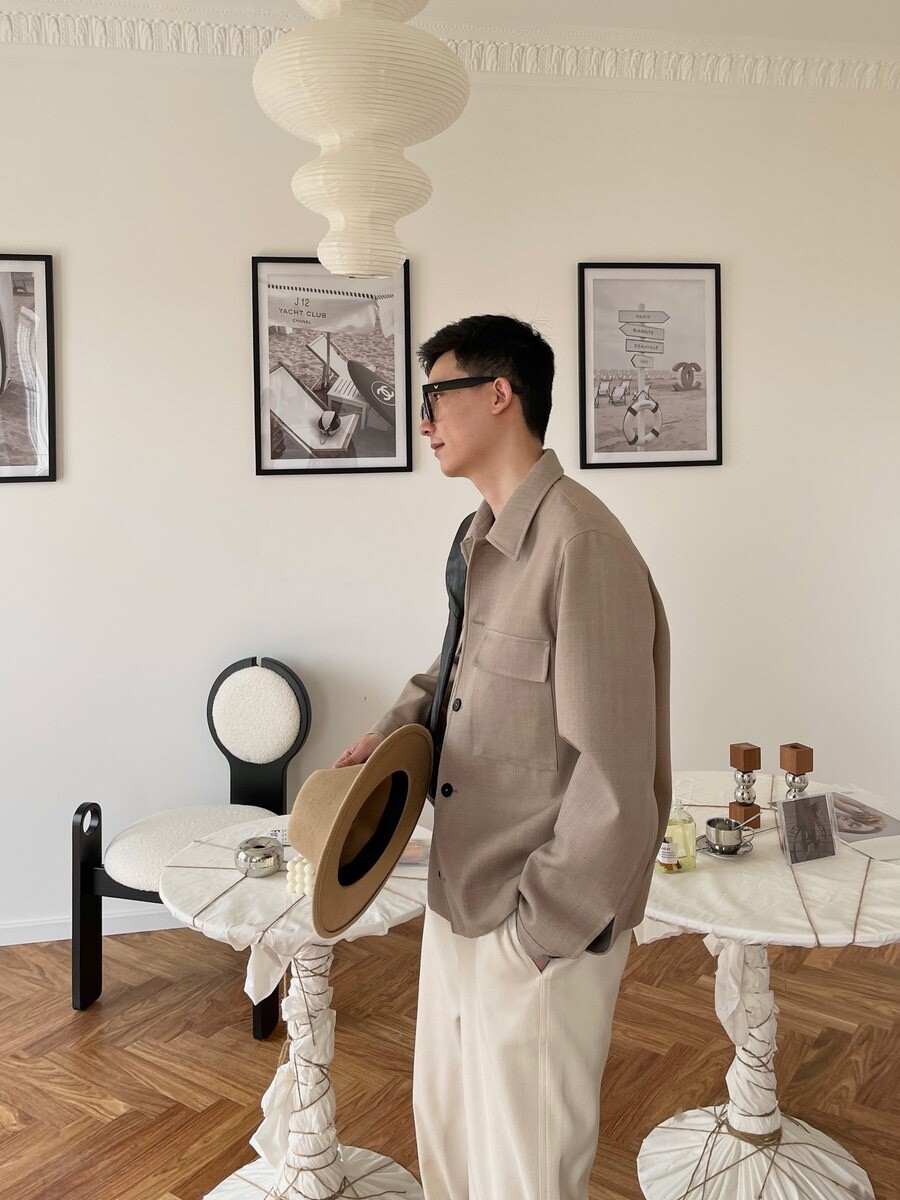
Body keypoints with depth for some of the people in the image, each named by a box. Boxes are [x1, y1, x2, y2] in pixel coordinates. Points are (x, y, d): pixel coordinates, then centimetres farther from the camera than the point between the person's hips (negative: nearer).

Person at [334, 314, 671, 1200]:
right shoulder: (481, 538, 6)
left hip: (540, 933, -8)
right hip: (458, 900, 8)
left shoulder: (581, 546, -24)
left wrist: (538, 933, -18)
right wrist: (390, 732, 3)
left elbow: (614, 777, -25)